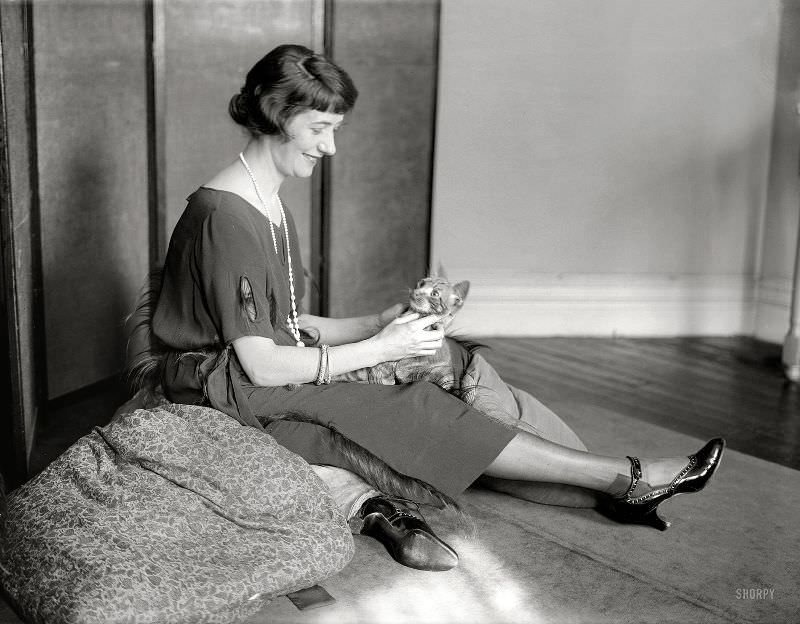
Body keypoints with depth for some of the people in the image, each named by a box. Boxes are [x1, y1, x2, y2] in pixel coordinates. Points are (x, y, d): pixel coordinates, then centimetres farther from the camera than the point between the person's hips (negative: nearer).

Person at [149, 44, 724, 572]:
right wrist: (379, 348, -16)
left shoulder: (273, 211, 11)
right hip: (223, 392, -9)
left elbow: (284, 326, 10)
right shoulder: (225, 217, -19)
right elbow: (260, 364, -21)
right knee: (411, 410, -16)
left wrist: (375, 325, -4)